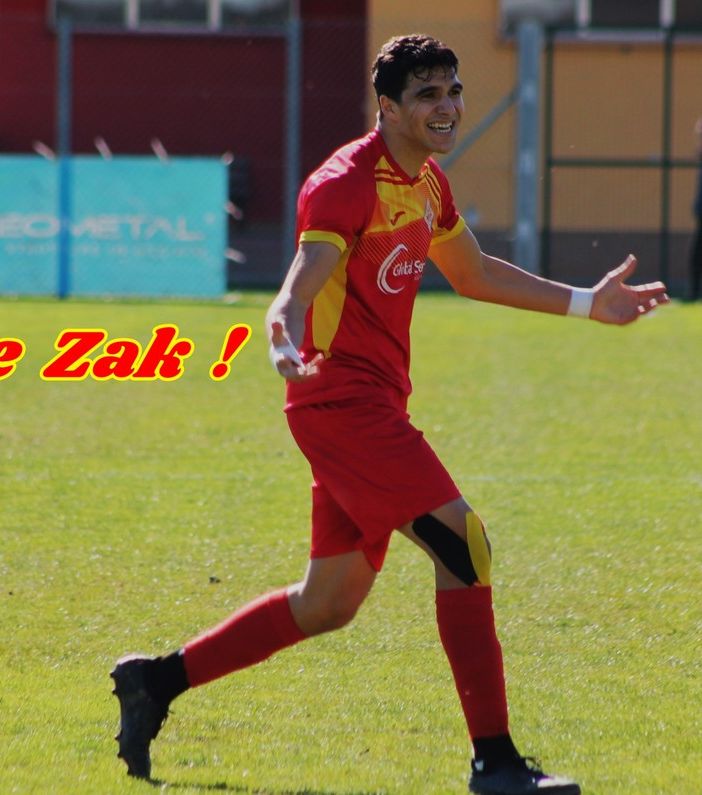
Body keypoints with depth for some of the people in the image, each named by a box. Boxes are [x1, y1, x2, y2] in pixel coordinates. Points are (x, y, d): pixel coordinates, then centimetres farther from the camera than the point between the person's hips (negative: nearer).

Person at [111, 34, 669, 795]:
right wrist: (287, 342, -51)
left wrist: (584, 304, 30)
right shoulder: (348, 183, -16)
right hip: (343, 397, -10)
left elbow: (472, 273, 30)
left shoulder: (426, 182, 13)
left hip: (372, 404, 10)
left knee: (328, 603, 13)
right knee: (464, 544, -17)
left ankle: (158, 680, 23)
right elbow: (302, 283, -29)